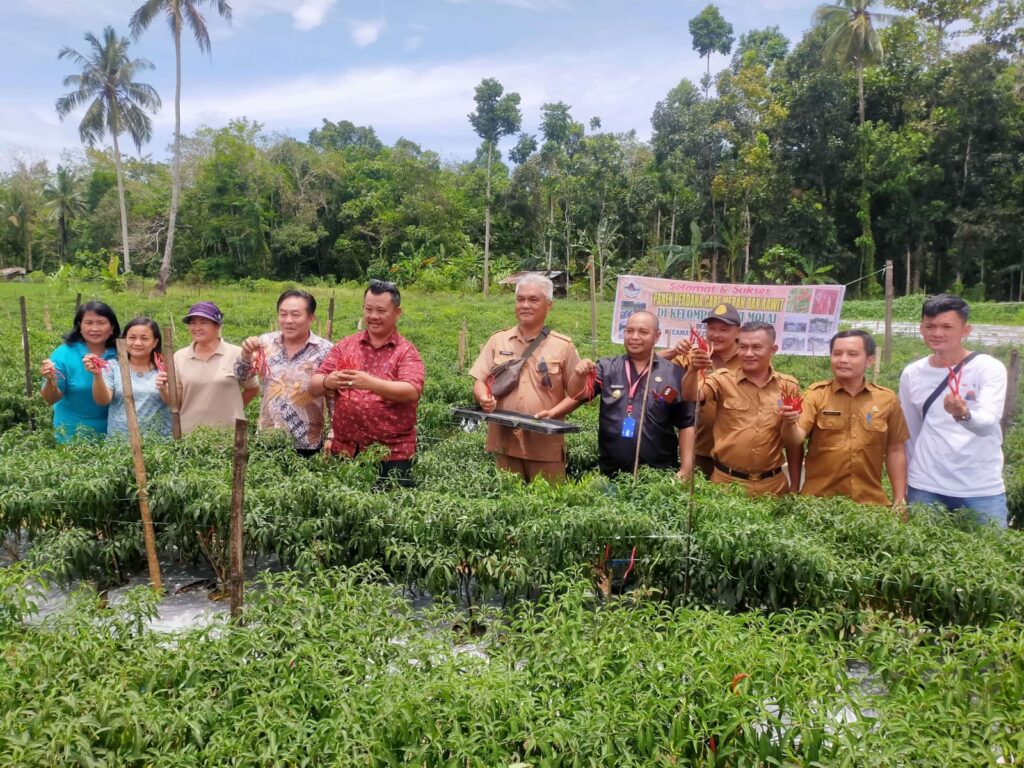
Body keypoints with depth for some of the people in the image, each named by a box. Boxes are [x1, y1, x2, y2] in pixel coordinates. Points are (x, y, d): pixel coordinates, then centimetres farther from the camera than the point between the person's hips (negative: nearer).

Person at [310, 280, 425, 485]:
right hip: (344, 449, 3)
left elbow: (412, 391, -17)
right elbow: (314, 386, 4)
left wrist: (370, 383, -30)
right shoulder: (344, 346, 8)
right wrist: (328, 382, -19)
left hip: (393, 453, -3)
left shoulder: (406, 351, -1)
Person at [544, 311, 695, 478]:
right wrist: (580, 376, -27)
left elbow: (686, 424, 2)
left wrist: (686, 469, -3)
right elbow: (579, 394, -7)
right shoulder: (607, 367, 4)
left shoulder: (674, 374, 0)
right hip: (610, 471, 1)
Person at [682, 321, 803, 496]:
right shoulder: (723, 380, -2)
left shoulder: (788, 386, 2)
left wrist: (795, 486, 8)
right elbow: (691, 397, -21)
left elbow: (794, 441, 8)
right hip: (726, 480, -1)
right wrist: (693, 370, -40)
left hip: (772, 484, 2)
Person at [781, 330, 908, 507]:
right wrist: (790, 424, -38)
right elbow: (796, 438, -17)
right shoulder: (816, 394, -5)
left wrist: (900, 500, 5)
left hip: (870, 502, 1)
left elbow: (895, 451, 6)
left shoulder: (887, 399, 1)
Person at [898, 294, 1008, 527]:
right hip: (924, 489, 3)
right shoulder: (911, 373, 3)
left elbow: (988, 423, -20)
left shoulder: (989, 368, -6)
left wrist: (964, 415, -42)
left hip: (981, 490, -2)